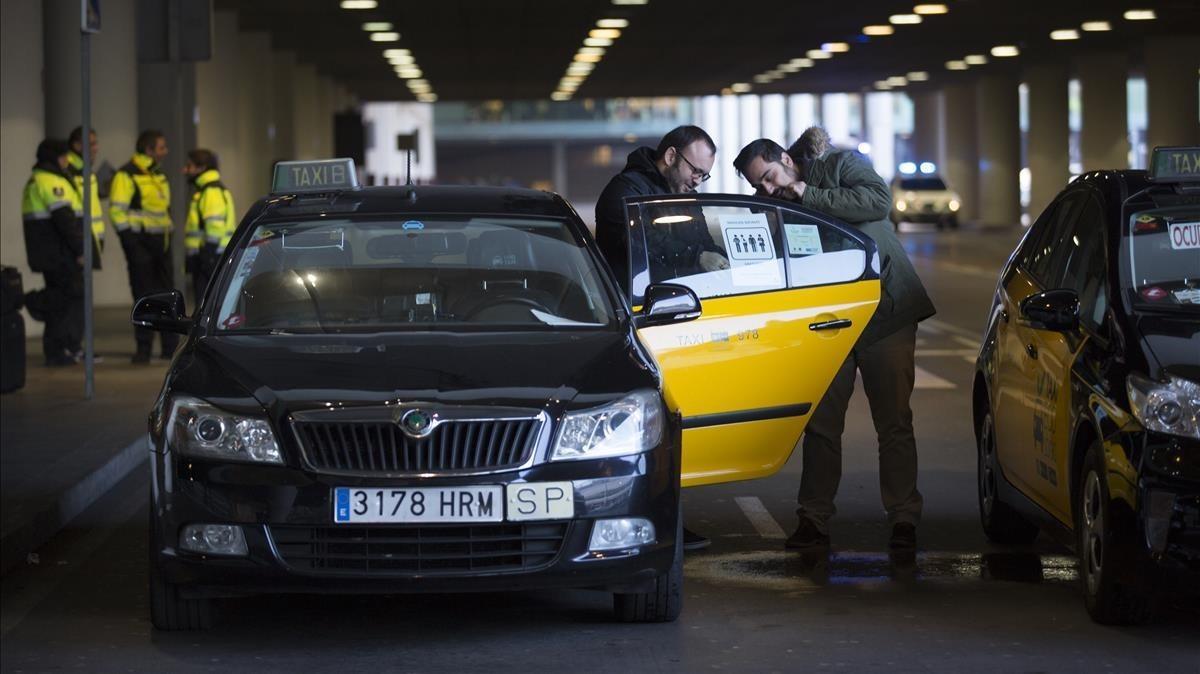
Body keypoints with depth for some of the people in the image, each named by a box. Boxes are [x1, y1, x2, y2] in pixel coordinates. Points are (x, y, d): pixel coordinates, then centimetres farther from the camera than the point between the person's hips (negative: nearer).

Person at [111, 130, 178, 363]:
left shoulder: (159, 175, 17)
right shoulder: (127, 175, -9)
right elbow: (117, 211, -14)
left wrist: (168, 234, 17)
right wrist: (129, 240, -17)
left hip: (161, 242, 8)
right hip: (141, 242, -8)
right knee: (144, 297, -4)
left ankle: (171, 346, 16)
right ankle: (143, 348, 2)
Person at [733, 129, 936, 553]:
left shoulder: (842, 165, -4)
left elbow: (878, 200, -22)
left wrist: (809, 195, -20)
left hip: (887, 311, -4)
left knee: (894, 423, -2)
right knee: (821, 424, 1)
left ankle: (904, 521, 2)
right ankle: (814, 521, 7)